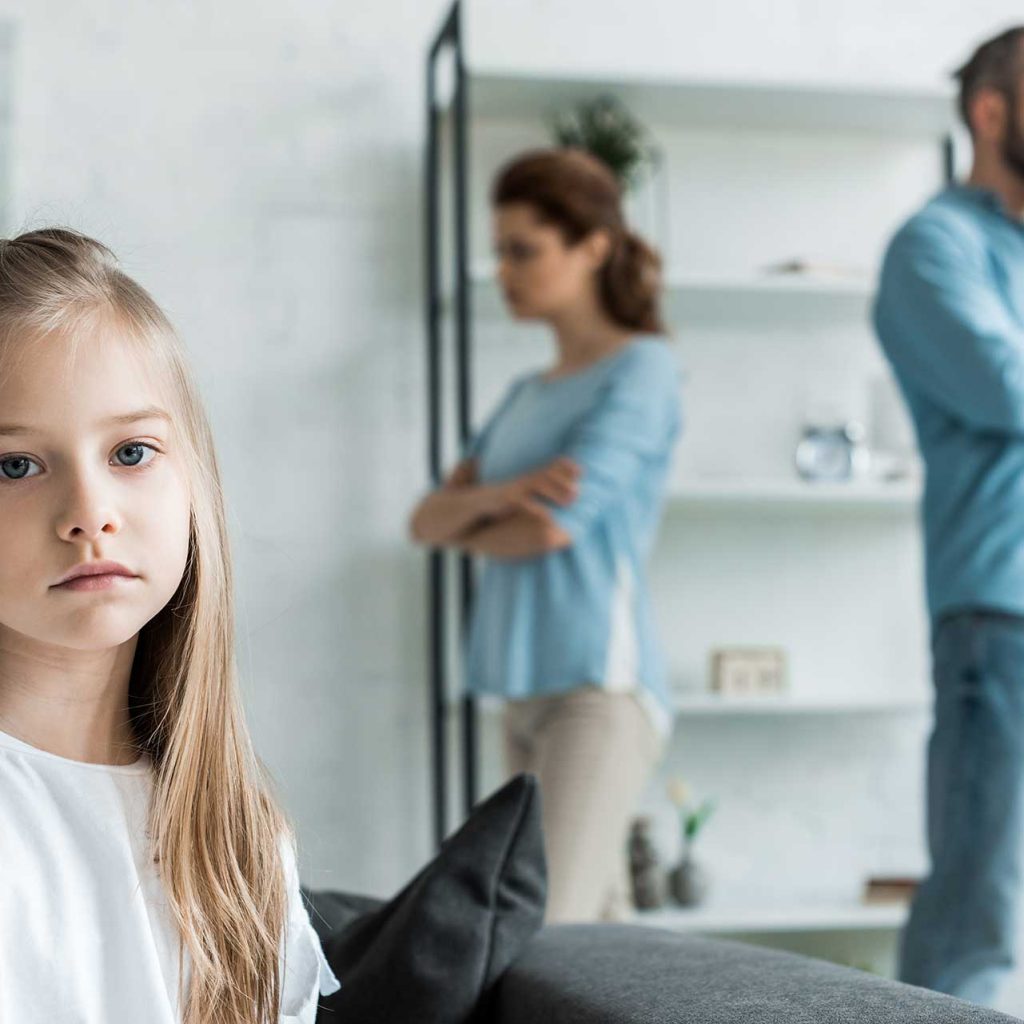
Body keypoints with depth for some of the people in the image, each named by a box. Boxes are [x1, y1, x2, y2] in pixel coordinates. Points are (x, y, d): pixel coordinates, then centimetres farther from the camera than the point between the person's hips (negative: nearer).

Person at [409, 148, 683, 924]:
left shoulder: (642, 368, -4)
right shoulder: (527, 396, 19)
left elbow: (556, 524, -14)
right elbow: (427, 521, 10)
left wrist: (468, 525, 6)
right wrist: (495, 496, -12)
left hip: (602, 690, -8)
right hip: (529, 694, 8)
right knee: (602, 938, 10)